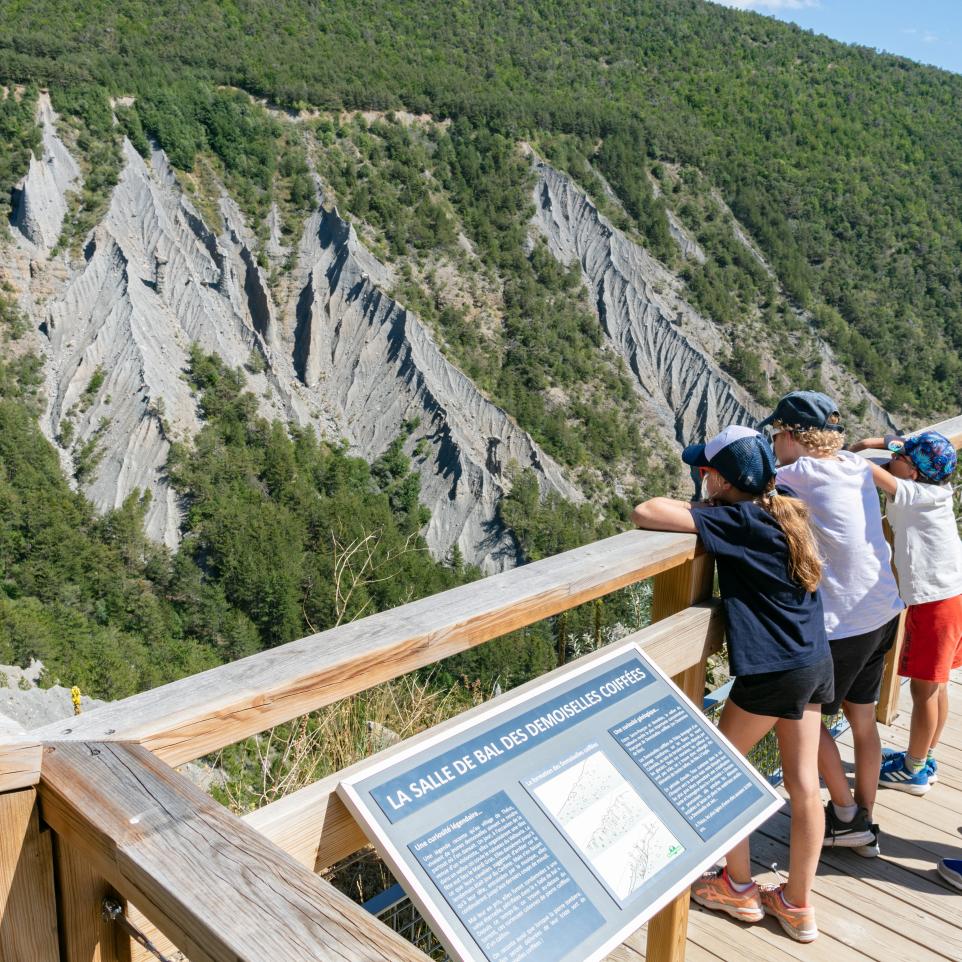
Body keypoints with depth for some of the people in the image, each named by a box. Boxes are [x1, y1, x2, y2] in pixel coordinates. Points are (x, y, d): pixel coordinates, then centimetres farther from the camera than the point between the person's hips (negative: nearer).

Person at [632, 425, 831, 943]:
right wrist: (708, 508, 6)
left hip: (773, 671, -8)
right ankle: (797, 904, 28)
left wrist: (695, 507, -7)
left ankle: (740, 888, 27)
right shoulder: (788, 512, 4)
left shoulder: (738, 521, -20)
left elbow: (645, 513, -25)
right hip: (816, 662, 8)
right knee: (804, 784, 14)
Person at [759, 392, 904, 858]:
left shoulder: (799, 476, -21)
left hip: (842, 623, -8)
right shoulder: (857, 465, 1)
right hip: (882, 613, 8)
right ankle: (864, 825, 32)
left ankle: (846, 817, 24)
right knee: (863, 717, 19)